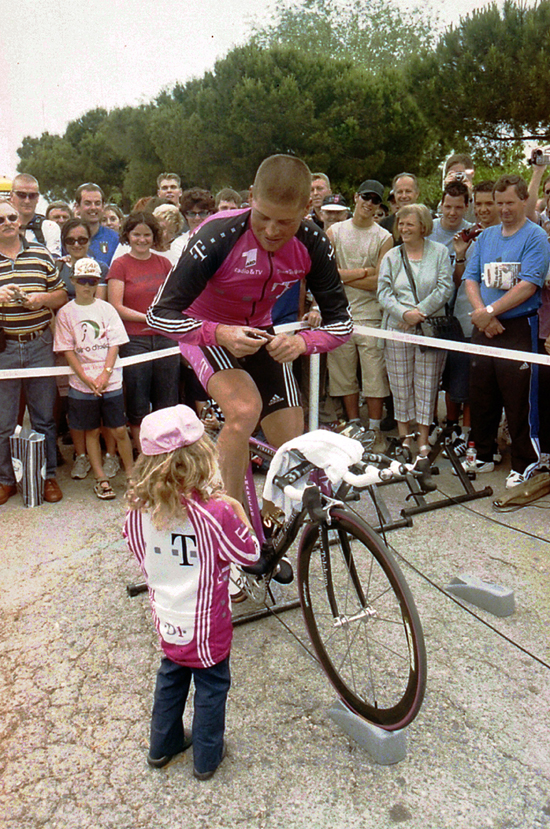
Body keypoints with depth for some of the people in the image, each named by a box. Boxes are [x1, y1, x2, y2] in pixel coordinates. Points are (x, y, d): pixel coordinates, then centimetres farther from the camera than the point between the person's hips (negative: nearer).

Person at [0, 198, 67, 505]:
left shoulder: (41, 255, 9)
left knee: (45, 417, 8)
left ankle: (49, 476, 21)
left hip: (40, 344, 1)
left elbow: (63, 295, 11)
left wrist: (42, 298, -9)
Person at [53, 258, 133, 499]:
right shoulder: (65, 313, 2)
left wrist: (105, 374, -10)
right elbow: (68, 351, -1)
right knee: (91, 431, 7)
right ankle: (100, 478, 16)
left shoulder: (106, 309, 5)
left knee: (119, 431, 2)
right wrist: (86, 379, -11)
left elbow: (114, 344, 1)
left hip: (111, 381, 0)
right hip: (81, 384, 0)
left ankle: (131, 473, 15)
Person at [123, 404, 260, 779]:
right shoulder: (214, 513, -29)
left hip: (167, 620, 5)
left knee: (171, 677, 28)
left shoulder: (140, 508, -14)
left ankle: (162, 745, 45)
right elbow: (251, 553, -16)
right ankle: (207, 758, 35)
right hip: (207, 624, -5)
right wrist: (238, 511, -4)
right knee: (212, 686, 18)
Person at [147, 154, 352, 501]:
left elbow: (341, 321, -12)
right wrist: (221, 334, -43)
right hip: (206, 331, -4)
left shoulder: (313, 245, -18)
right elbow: (160, 314, -27)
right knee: (245, 410, -33)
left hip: (260, 334, 4)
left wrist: (303, 341, -34)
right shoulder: (218, 236, -30)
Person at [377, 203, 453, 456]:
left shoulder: (439, 252, 6)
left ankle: (423, 439, 13)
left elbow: (445, 288, -2)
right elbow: (384, 293, 3)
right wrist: (404, 313, -14)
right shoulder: (391, 256, 11)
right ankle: (403, 437, 17)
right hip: (397, 328, 1)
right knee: (400, 383, 3)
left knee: (427, 383, 2)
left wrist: (419, 311, -12)